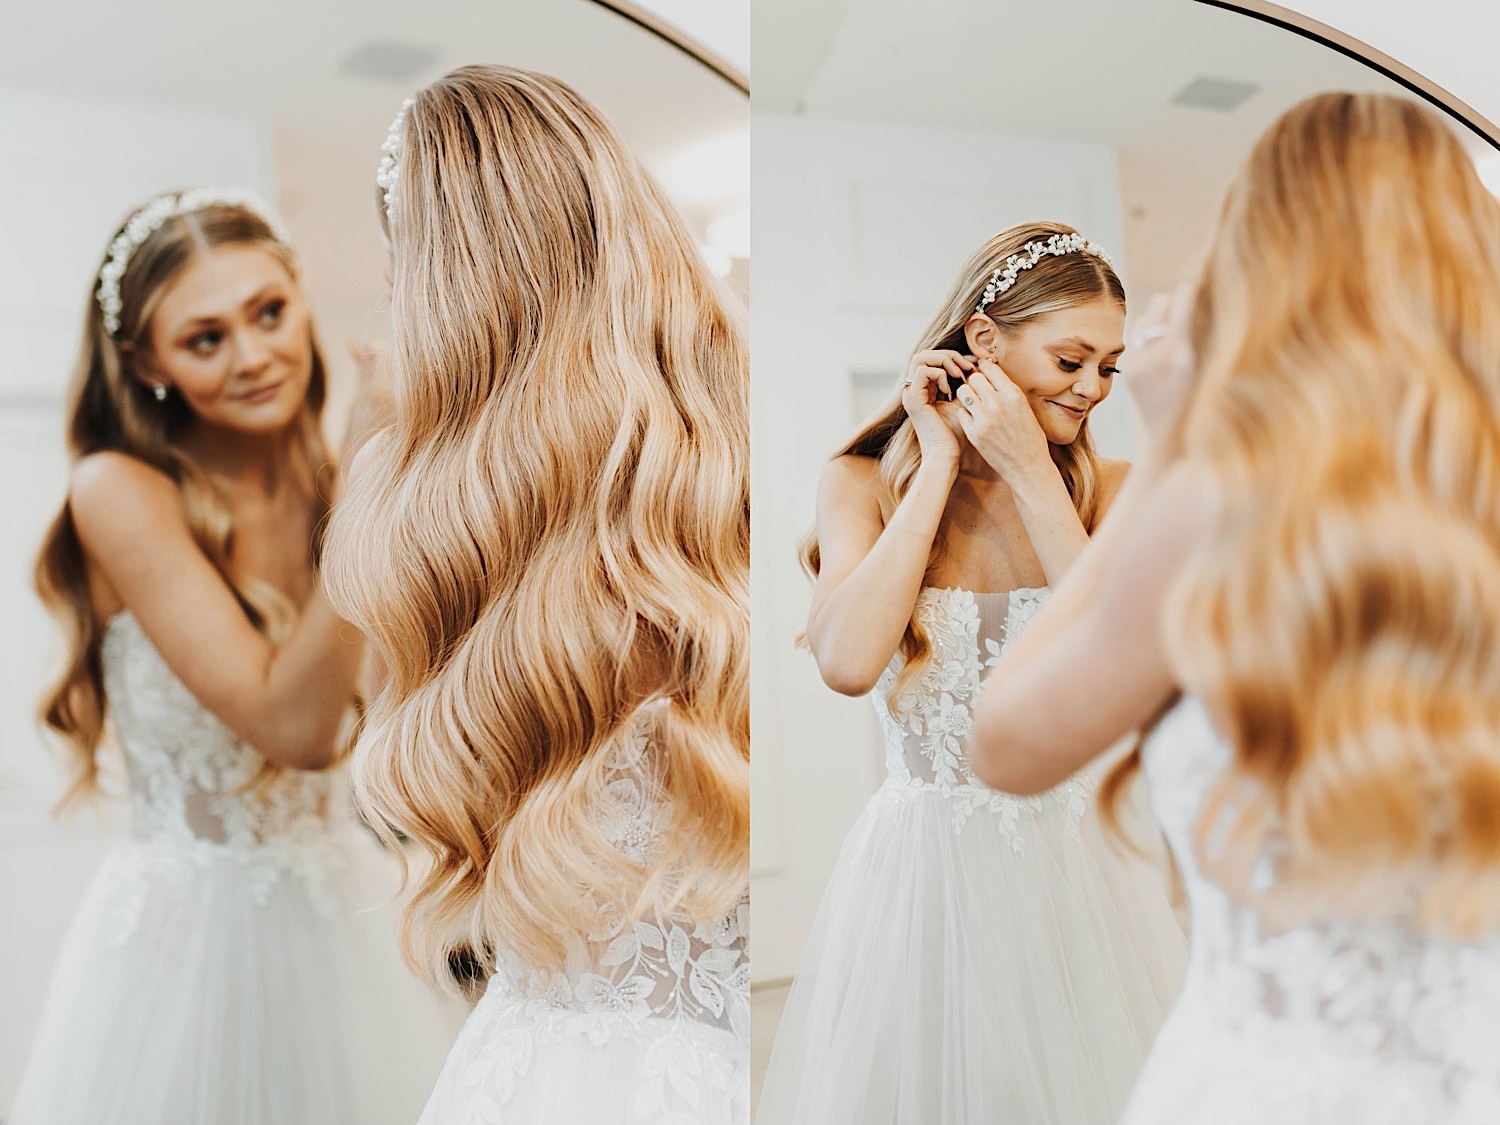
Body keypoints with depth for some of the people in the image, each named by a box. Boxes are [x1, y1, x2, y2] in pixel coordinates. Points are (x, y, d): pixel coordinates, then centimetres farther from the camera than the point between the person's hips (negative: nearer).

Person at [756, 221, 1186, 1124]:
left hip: (1077, 863, 1)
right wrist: (942, 464, -14)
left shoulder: (1110, 490, -1)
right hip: (923, 871, -1)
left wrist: (1033, 476, -17)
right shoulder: (865, 484, -3)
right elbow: (849, 662, -21)